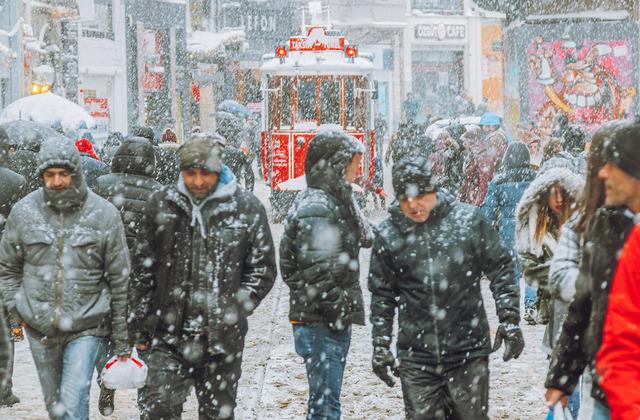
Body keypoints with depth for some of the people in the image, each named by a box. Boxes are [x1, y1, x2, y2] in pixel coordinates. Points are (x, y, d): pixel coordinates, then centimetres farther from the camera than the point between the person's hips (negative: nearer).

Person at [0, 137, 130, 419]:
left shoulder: (104, 214, -5)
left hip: (86, 327, -3)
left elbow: (120, 279, -1)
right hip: (40, 329, 3)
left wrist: (122, 340, -1)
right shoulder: (24, 211, 1)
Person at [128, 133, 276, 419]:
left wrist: (230, 314, -6)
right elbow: (143, 271, 9)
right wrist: (139, 327, 8)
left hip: (222, 341, 0)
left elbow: (262, 270, 3)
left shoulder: (247, 208, -2)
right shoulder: (161, 204, 4)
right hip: (169, 335, 1)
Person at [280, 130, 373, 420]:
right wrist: (339, 309, -16)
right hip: (321, 322, -10)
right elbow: (317, 271, -24)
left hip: (334, 320, 10)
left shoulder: (333, 200, 13)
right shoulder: (317, 208, -19)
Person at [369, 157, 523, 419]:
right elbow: (382, 295, 9)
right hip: (415, 357, 1)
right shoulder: (388, 235, 0)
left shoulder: (469, 220, -3)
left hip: (468, 351, -1)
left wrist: (509, 321, -3)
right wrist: (380, 346, 7)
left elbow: (500, 270, 3)